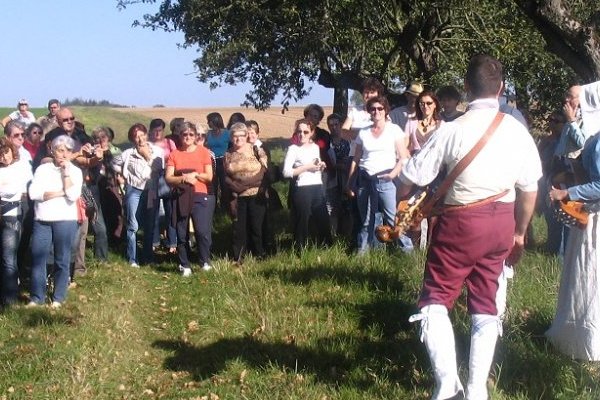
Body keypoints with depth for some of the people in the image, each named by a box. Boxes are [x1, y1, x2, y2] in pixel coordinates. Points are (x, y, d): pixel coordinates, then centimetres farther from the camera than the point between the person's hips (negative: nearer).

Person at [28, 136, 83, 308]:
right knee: (37, 259, 2)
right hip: (42, 221, 1)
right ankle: (36, 297, 12)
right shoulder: (42, 169, 6)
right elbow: (33, 193, -7)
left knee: (62, 261, 5)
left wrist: (66, 172, -10)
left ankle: (58, 298, 15)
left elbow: (73, 196, -12)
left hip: (65, 221, -1)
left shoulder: (75, 171, 2)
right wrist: (60, 192, -11)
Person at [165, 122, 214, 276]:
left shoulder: (203, 152, 2)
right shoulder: (174, 154, 5)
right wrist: (184, 178, -16)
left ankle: (205, 261, 8)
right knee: (182, 234, 6)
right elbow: (168, 178, -2)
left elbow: (209, 177, 1)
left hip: (200, 197, -2)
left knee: (203, 231, -13)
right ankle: (185, 266, 19)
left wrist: (195, 175, -12)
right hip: (180, 197, 2)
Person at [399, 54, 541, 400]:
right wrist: (519, 233, 19)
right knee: (486, 307, 14)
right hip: (502, 224, 5)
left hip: (461, 222, -4)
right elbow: (529, 189, 6)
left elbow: (412, 177, -10)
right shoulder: (518, 131, -1)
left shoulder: (454, 129, -14)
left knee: (436, 300, 6)